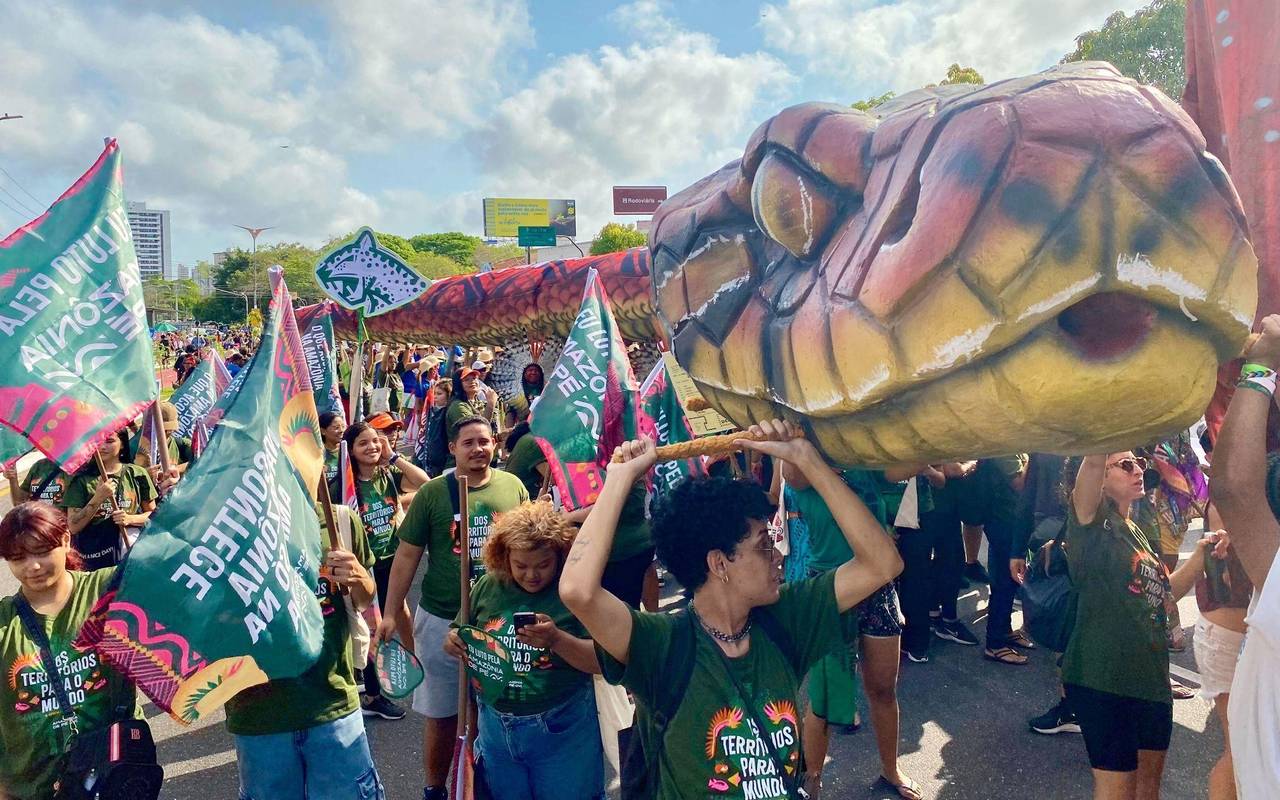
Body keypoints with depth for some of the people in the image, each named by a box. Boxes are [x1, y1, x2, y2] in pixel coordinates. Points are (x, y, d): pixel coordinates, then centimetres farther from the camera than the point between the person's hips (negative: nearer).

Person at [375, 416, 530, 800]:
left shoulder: (513, 487, -2)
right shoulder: (432, 492, -8)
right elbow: (407, 555, -3)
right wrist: (390, 613, -6)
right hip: (442, 619, -2)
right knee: (441, 715, 11)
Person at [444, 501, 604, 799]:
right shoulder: (488, 587, -4)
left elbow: (603, 661, -18)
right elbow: (460, 635, 10)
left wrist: (557, 639, -34)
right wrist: (453, 642, -13)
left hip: (561, 730, -4)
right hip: (496, 727, 4)